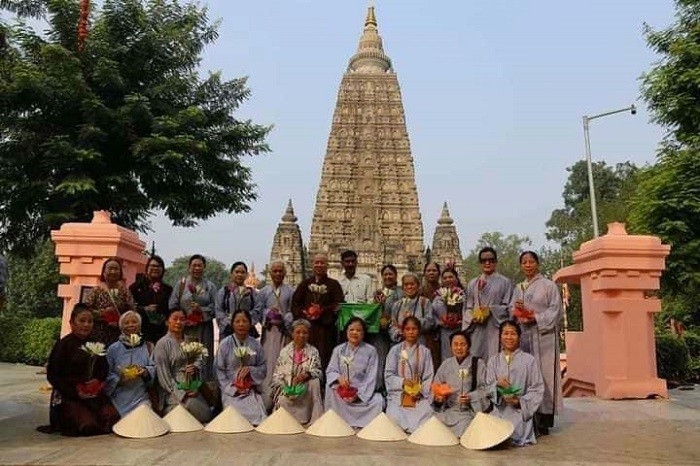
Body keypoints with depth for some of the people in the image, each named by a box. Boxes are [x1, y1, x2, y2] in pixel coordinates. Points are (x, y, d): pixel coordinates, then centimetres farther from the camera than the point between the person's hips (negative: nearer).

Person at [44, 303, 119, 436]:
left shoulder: (95, 344, 12)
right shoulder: (63, 345, -3)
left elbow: (104, 370, 15)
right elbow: (52, 375, -6)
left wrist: (98, 381, -9)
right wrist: (75, 391, -15)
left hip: (94, 394, 5)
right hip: (69, 397, -4)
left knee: (113, 418, -17)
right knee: (89, 425, -23)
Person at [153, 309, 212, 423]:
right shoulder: (162, 344, -5)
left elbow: (199, 359, 18)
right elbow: (163, 375, -9)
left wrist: (195, 367, -8)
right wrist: (181, 393, -14)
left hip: (191, 387, 6)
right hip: (173, 390, -6)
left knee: (208, 413, -16)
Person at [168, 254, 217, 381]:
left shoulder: (210, 286, 10)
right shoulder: (181, 283, 9)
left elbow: (215, 306, 2)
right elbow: (172, 306, 4)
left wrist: (201, 309, -13)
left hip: (204, 327, 1)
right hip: (185, 327, 0)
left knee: (205, 358, 0)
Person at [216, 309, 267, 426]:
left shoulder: (255, 344, 5)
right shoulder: (225, 344, -1)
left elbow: (263, 367, 9)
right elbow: (219, 370, 1)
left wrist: (250, 369, -12)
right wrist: (232, 388, -8)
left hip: (251, 388, 2)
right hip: (231, 389, -2)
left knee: (258, 415, -20)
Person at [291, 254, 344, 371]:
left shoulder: (334, 284, 10)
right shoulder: (305, 284, 17)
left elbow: (338, 305, -2)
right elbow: (295, 303, 10)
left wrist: (322, 311, -14)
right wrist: (304, 313, -9)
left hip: (326, 327, -2)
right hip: (306, 326, 2)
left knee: (324, 357, -8)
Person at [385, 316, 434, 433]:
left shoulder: (425, 351, 9)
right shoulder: (395, 350, 6)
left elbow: (428, 377, 6)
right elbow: (388, 375, 3)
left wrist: (420, 391, -11)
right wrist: (402, 381, -14)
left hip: (419, 394, 1)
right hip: (398, 392, -1)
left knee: (426, 414, -27)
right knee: (394, 417, -26)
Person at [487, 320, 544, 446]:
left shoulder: (529, 360, 1)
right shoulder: (493, 360, 11)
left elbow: (537, 390, -1)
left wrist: (520, 401, -16)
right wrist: (497, 384, -18)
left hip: (519, 410, -1)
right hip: (498, 410, 2)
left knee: (514, 434, -24)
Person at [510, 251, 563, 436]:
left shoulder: (548, 285, 2)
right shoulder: (518, 288, 18)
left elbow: (556, 310, -4)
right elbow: (511, 310, 19)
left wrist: (535, 318, -14)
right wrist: (515, 308, -4)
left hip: (543, 335, -5)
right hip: (523, 335, 5)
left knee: (543, 374, -6)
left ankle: (544, 420, -1)